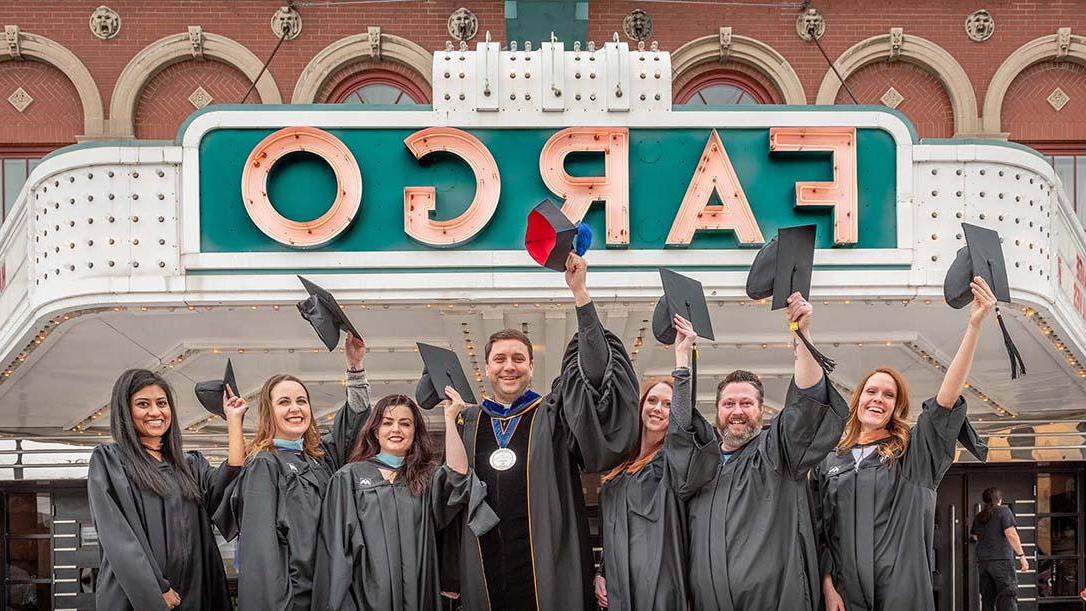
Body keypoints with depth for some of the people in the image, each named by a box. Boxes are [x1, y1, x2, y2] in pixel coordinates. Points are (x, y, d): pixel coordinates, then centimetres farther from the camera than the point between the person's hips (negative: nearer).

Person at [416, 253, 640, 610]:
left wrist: (579, 292, -14)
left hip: (549, 577, -2)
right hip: (482, 580, 2)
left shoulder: (551, 415, 5)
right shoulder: (466, 423, 13)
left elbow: (595, 374, -8)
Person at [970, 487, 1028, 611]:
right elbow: (1011, 534, -11)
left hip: (982, 561, 6)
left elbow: (972, 536, 31)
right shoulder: (1003, 510, -1)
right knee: (1008, 596, -9)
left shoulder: (979, 517, 16)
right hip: (1001, 559, -6)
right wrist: (1021, 555, -11)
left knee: (987, 598, 7)